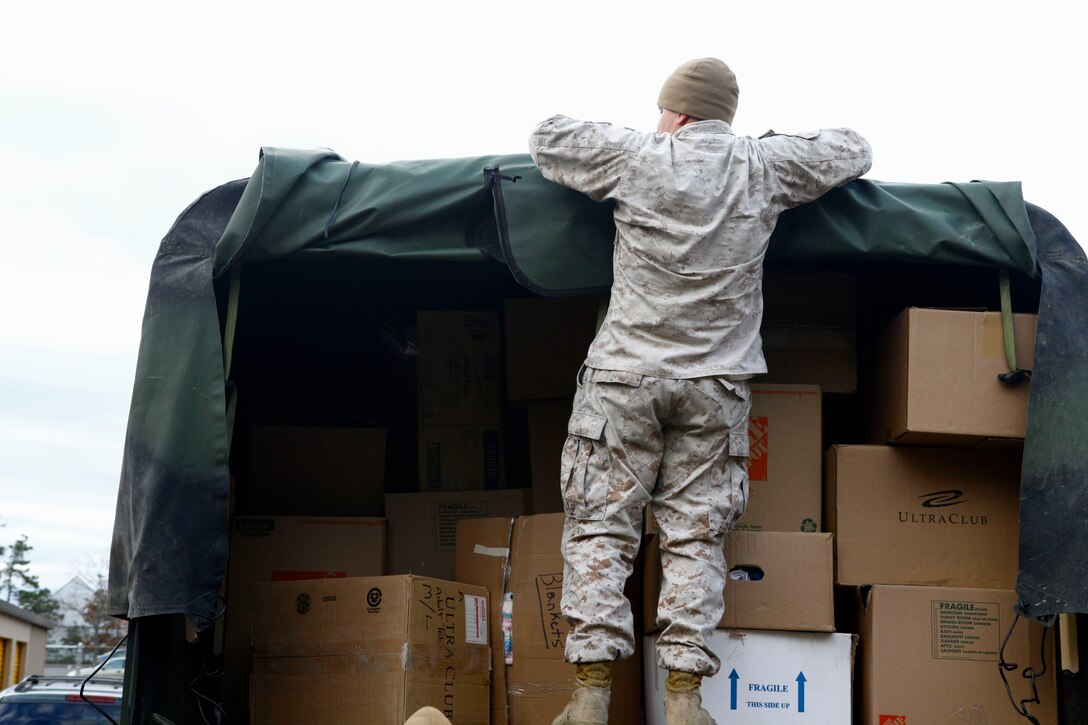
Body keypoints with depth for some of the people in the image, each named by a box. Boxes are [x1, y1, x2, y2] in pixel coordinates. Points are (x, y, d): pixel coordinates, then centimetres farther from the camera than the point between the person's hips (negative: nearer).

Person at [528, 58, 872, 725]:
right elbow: (853, 151, 19)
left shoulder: (638, 158, -3)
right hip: (716, 383, 2)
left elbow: (547, 138, 12)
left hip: (626, 374, -2)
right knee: (696, 536, 5)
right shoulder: (764, 167, 3)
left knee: (599, 527, 3)